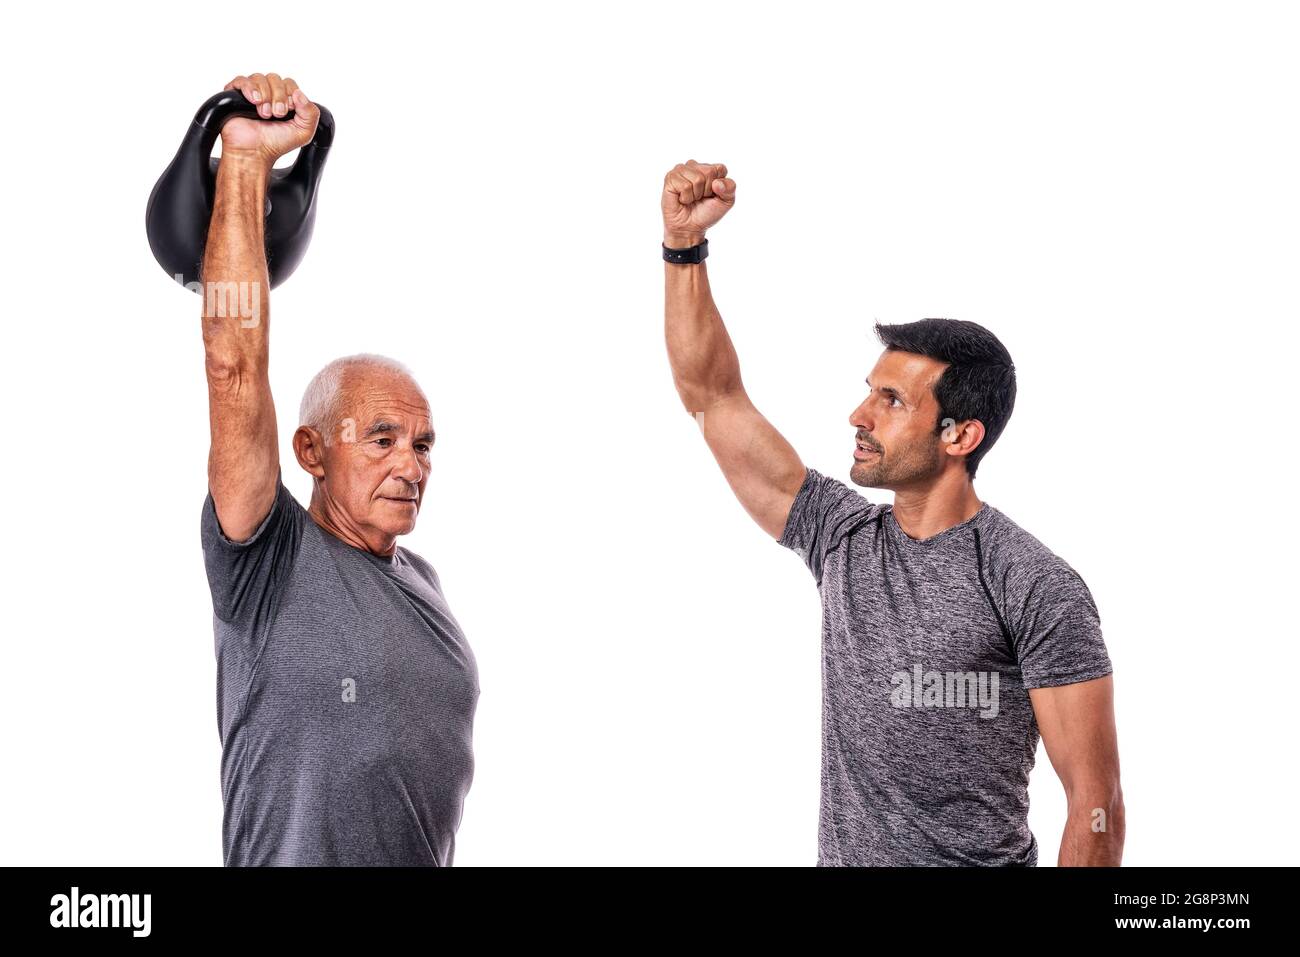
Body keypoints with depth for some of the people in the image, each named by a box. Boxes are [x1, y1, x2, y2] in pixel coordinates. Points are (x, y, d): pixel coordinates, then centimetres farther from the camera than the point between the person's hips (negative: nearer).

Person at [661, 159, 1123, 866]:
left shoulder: (1036, 588, -14)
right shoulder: (841, 536, 3)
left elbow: (1097, 805, -15)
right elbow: (710, 395, 5)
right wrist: (684, 244, -2)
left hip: (981, 857, -5)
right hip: (839, 853, 5)